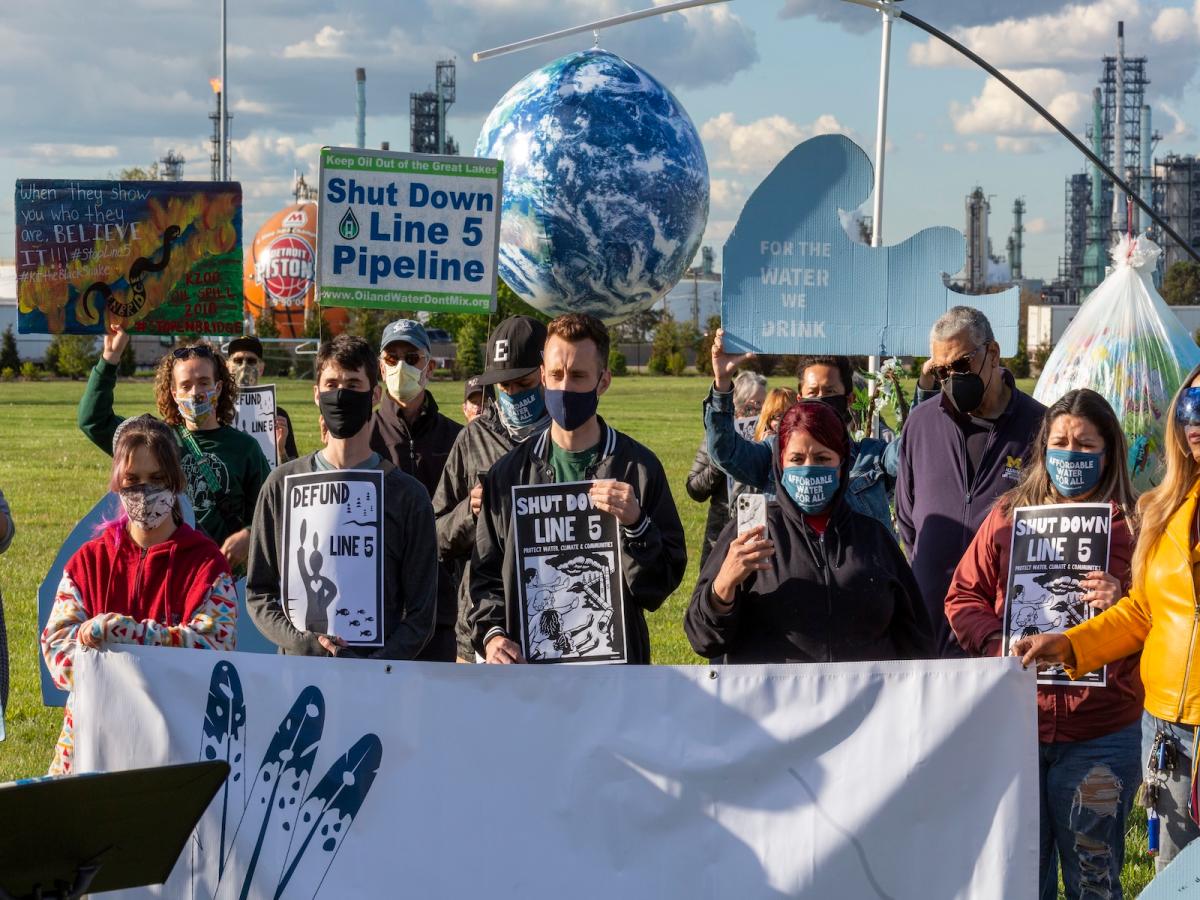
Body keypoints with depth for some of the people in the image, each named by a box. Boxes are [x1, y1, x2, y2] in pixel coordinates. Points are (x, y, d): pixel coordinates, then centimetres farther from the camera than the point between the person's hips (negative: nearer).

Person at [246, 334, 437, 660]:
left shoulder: (407, 495, 6)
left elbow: (420, 614, 4)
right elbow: (258, 594, 10)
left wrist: (372, 667, -11)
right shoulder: (283, 485, 10)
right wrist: (304, 641, -7)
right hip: (296, 668, 1)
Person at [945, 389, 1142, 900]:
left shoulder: (1132, 527, 1)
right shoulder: (1008, 517, 8)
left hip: (1099, 736, -2)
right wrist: (997, 643, -9)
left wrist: (1122, 606, -18)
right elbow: (963, 596, 9)